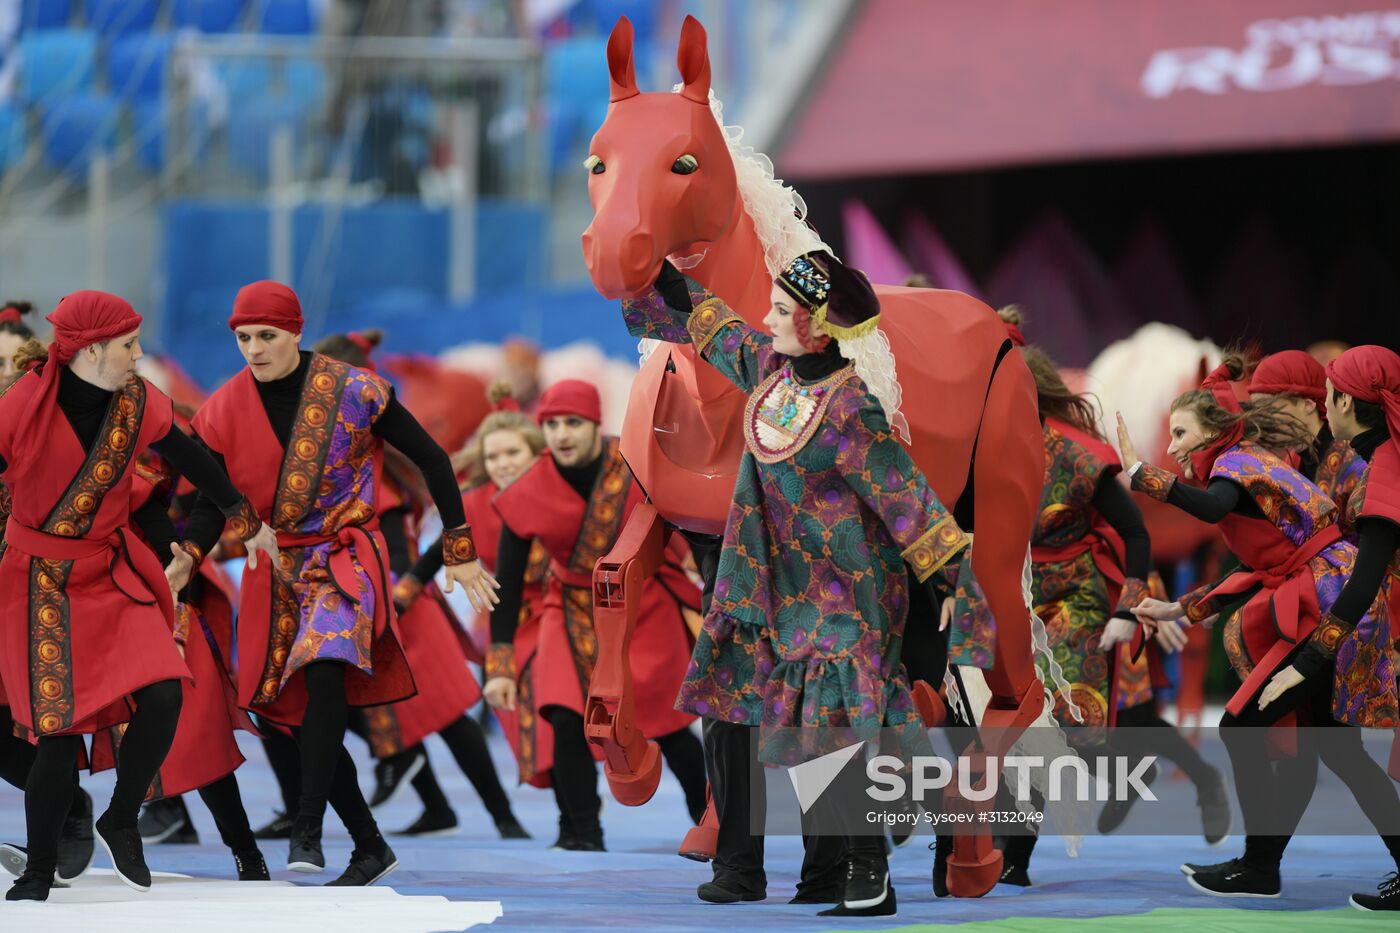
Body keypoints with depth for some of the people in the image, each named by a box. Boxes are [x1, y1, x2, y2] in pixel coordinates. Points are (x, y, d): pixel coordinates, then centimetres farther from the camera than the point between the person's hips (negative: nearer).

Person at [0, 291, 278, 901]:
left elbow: (192, 461, 12)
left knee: (162, 696, -15)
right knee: (60, 728, -11)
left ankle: (120, 823, 9)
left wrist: (247, 522, 21)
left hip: (112, 572, 4)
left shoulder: (136, 402, -2)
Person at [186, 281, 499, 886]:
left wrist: (459, 552, 0)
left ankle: (307, 831, -31)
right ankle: (371, 848, 16)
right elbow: (208, 503, 4)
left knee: (325, 669, -30)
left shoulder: (353, 392, -7)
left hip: (345, 555, -4)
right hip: (275, 569, 4)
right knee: (306, 715, 2)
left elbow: (430, 458, 0)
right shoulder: (225, 411, 1)